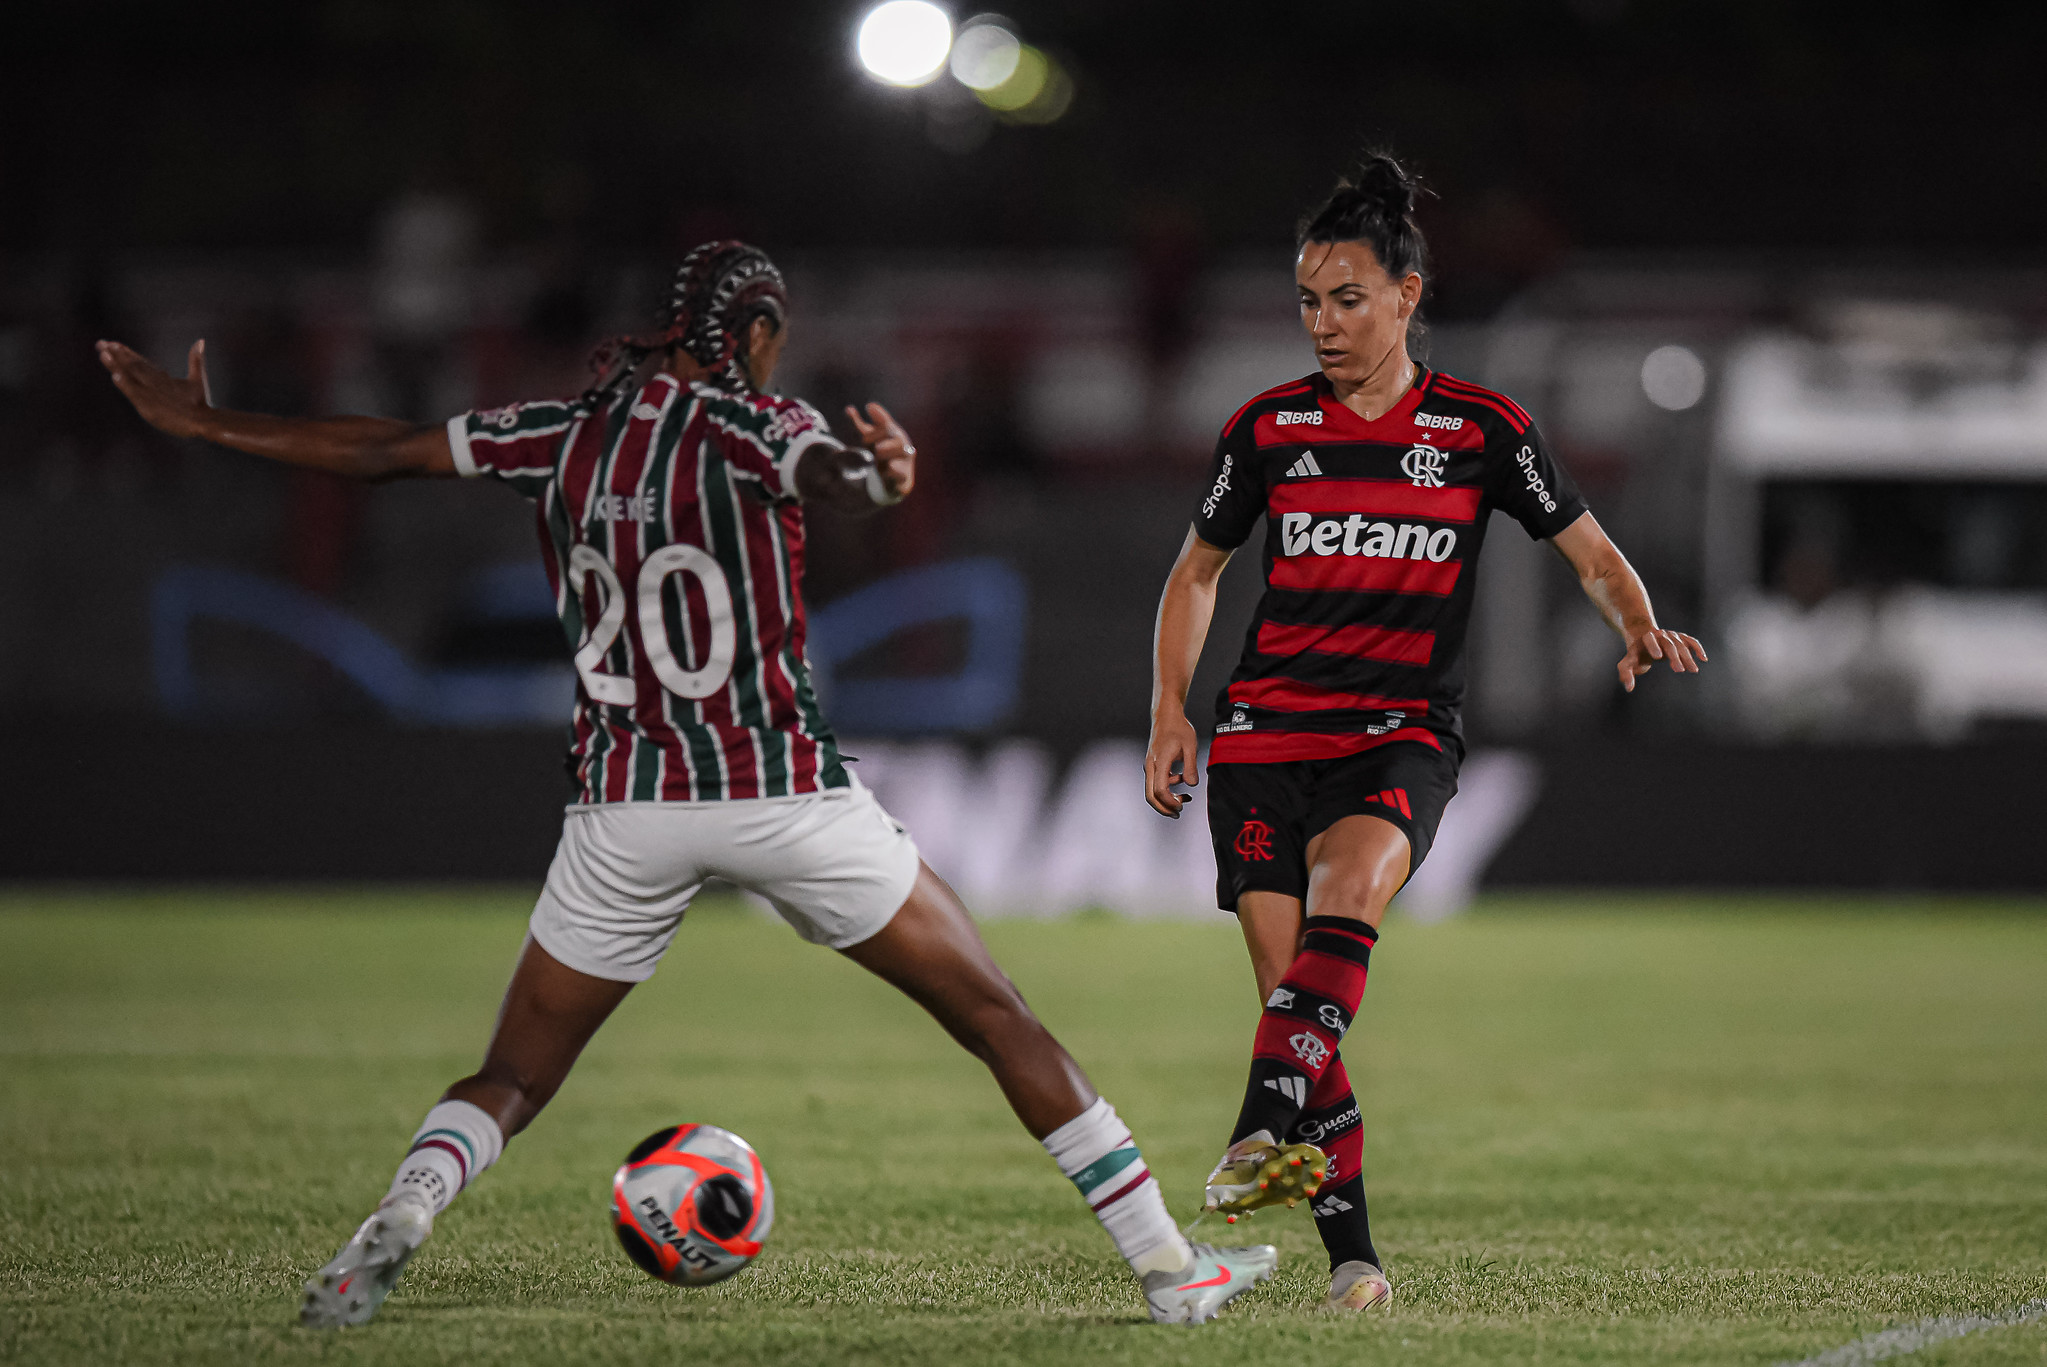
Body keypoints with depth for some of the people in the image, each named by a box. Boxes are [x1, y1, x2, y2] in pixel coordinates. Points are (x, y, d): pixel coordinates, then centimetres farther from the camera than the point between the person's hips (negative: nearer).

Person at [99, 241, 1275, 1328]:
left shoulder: (562, 435, 6)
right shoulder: (744, 424, -5)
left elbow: (377, 451, 12)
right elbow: (840, 474, -29)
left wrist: (206, 423, 21)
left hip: (627, 809, 3)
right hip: (787, 791, -3)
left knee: (514, 1078, 12)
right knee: (1000, 1020, 6)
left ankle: (392, 1232, -17)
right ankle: (1169, 1265, 4)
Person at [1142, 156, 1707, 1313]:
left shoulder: (1483, 429, 3)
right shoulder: (1268, 428, 7)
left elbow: (1590, 551, 10)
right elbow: (1198, 573, 19)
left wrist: (1639, 625, -11)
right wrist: (1172, 710, 8)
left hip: (1404, 735, -2)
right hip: (1266, 731, 2)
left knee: (1349, 890, -34)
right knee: (1292, 980, -8)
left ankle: (1266, 1129, -48)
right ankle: (1352, 1256, -3)